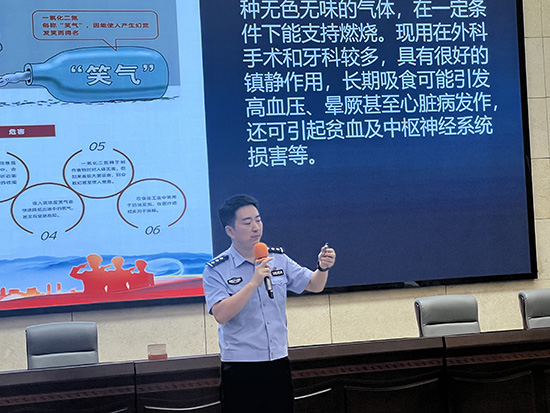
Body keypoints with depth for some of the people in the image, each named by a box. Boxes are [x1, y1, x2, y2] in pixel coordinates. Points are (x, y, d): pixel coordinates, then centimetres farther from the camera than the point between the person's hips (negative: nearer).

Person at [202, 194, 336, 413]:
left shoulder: (278, 258, 6)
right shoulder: (216, 270, -8)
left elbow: (313, 285, 10)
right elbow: (221, 315, -20)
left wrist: (323, 267, -11)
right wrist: (254, 283, -26)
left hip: (278, 362, 4)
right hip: (239, 368, -4)